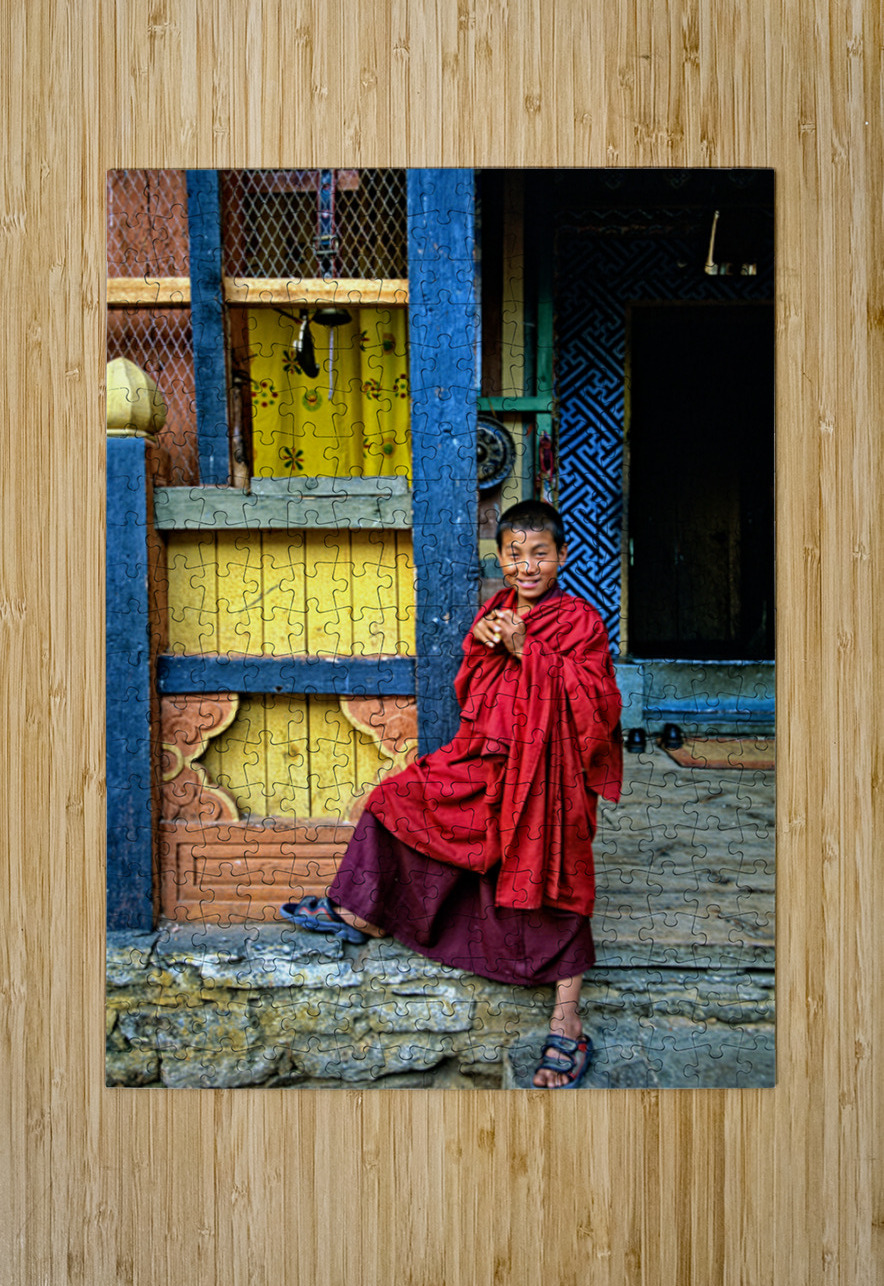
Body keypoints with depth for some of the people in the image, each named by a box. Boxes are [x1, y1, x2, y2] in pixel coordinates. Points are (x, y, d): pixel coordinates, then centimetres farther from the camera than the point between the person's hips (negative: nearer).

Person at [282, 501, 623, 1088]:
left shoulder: (581, 621, -11)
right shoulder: (497, 611, 9)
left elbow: (593, 701, -19)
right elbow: (470, 687, 13)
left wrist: (526, 651, -23)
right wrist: (480, 641, -8)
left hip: (548, 772, -7)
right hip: (488, 761, 7)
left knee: (550, 885, -2)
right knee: (401, 798, 8)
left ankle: (568, 1026, 9)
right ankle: (361, 915, 27)